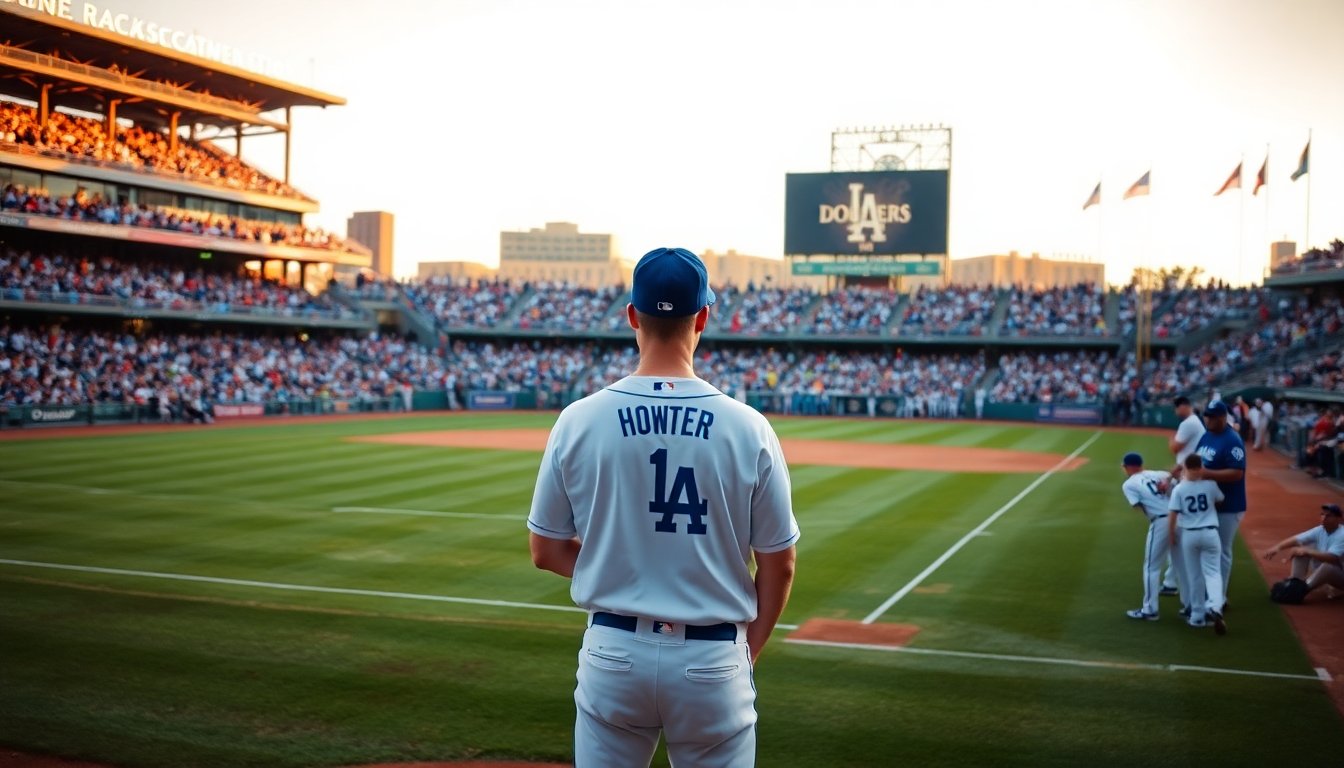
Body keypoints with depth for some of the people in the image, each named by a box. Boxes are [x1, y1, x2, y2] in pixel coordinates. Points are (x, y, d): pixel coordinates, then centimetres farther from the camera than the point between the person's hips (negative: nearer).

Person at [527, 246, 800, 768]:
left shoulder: (579, 419, -6)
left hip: (613, 652, 1)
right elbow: (779, 566, -2)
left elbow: (545, 551, 2)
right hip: (713, 661, -1)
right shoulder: (748, 428, -9)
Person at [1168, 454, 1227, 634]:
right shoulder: (1210, 485, -3)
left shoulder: (1179, 489, -7)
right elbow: (1219, 501, 16)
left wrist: (1171, 535, 3)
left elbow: (1172, 515, -9)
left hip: (1188, 535, 0)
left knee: (1194, 576, 11)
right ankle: (1214, 606, -23)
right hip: (1209, 533, 0)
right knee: (1212, 571, 3)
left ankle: (1198, 615, 16)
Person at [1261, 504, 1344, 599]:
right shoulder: (1319, 530, -4)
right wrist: (1278, 547, -32)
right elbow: (1296, 539, -14)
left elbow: (1332, 558, -38)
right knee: (1300, 547, -6)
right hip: (1321, 571, 7)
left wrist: (1306, 551, -46)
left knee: (1329, 564, -41)